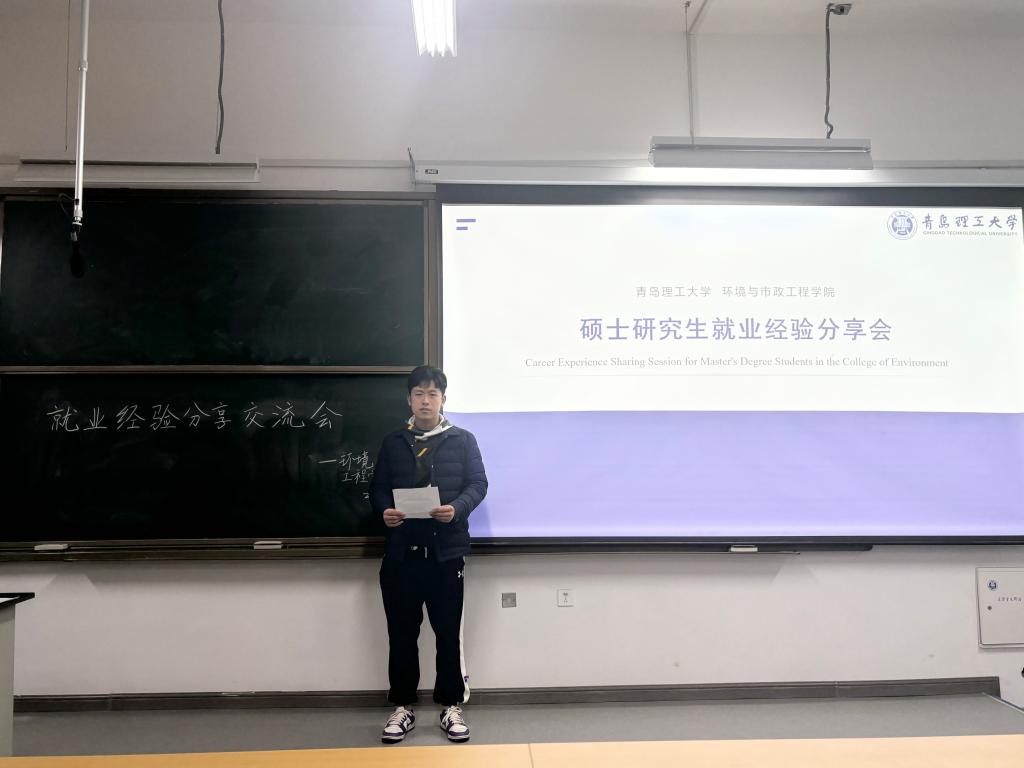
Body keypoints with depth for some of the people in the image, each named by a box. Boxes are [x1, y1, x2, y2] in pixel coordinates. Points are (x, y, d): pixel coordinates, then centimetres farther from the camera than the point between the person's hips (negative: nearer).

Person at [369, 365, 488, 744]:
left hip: (447, 550, -1)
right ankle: (402, 706, 21)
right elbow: (378, 487, 10)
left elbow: (478, 483, 0)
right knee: (402, 632, 8)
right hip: (401, 551, 2)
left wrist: (457, 509, -19)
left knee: (449, 632, 5)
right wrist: (384, 510, -11)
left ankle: (451, 706, 18)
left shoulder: (463, 440, 5)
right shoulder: (392, 442, 11)